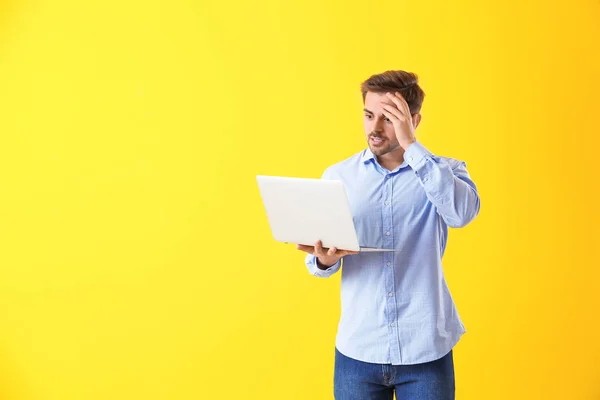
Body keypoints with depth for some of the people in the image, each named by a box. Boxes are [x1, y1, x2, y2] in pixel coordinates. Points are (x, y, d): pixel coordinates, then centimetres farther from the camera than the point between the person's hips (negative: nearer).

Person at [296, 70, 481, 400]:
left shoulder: (445, 170, 0)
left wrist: (411, 145, -20)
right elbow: (318, 263, 5)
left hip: (426, 351, -1)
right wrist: (324, 259, -19)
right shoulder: (338, 176, 3)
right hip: (358, 350, 1)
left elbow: (463, 212, -23)